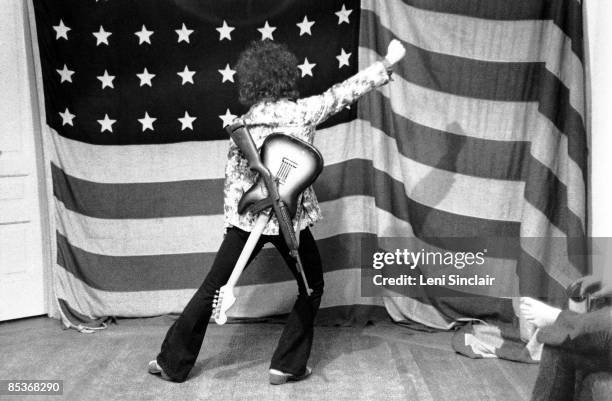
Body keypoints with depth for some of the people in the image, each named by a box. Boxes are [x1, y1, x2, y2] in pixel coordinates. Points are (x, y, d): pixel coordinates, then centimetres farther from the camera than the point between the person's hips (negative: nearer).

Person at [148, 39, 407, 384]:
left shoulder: (242, 124, 2)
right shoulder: (303, 112, -6)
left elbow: (233, 179, 2)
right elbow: (346, 92, 3)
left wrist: (232, 219, 10)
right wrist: (388, 63, 13)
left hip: (248, 218, 3)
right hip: (290, 219, -3)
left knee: (212, 289, 12)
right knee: (312, 287, 19)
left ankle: (174, 363, 20)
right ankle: (287, 365, 18)